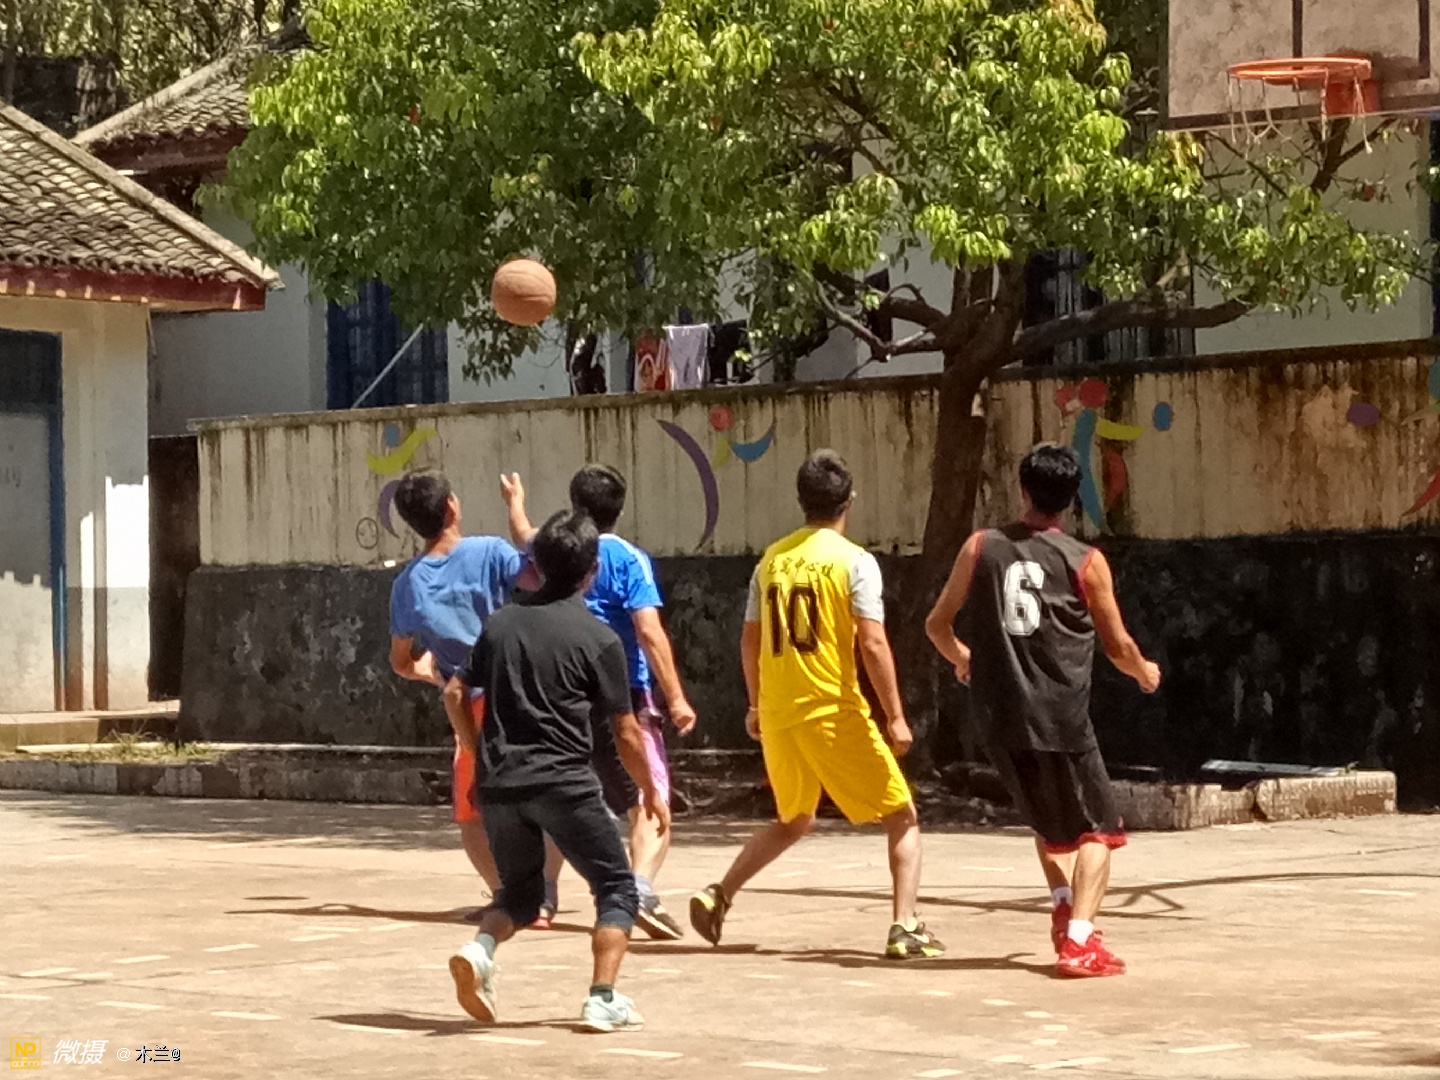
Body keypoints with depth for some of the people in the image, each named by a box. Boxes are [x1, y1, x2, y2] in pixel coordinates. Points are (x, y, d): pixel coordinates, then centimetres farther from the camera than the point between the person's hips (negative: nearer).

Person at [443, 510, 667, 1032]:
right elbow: (626, 734, -1)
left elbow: (455, 694, 12)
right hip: (564, 784, -5)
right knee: (617, 888, 9)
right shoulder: (598, 639, -4)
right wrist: (651, 792, 13)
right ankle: (603, 999, -6)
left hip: (499, 784, 5)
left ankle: (480, 949, -9)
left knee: (520, 891, 21)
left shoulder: (502, 623, 9)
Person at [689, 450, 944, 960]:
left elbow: (750, 639, 13)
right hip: (834, 712, -6)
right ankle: (905, 929, -4)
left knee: (792, 822, 26)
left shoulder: (772, 558, 8)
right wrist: (896, 717, -11)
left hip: (777, 713, 6)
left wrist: (755, 706, 24)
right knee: (902, 818, 6)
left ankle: (717, 896, 16)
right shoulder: (854, 560, -8)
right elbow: (872, 643, -15)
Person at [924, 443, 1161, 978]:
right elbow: (1119, 646, 3)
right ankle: (1079, 939, -10)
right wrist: (1146, 672, 26)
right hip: (1061, 720, -4)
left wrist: (961, 658, 32)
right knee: (1097, 830, 6)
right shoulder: (1086, 562, -4)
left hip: (1001, 719, 4)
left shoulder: (981, 548, 2)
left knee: (1049, 822, 26)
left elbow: (938, 624, 10)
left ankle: (1062, 903, 7)